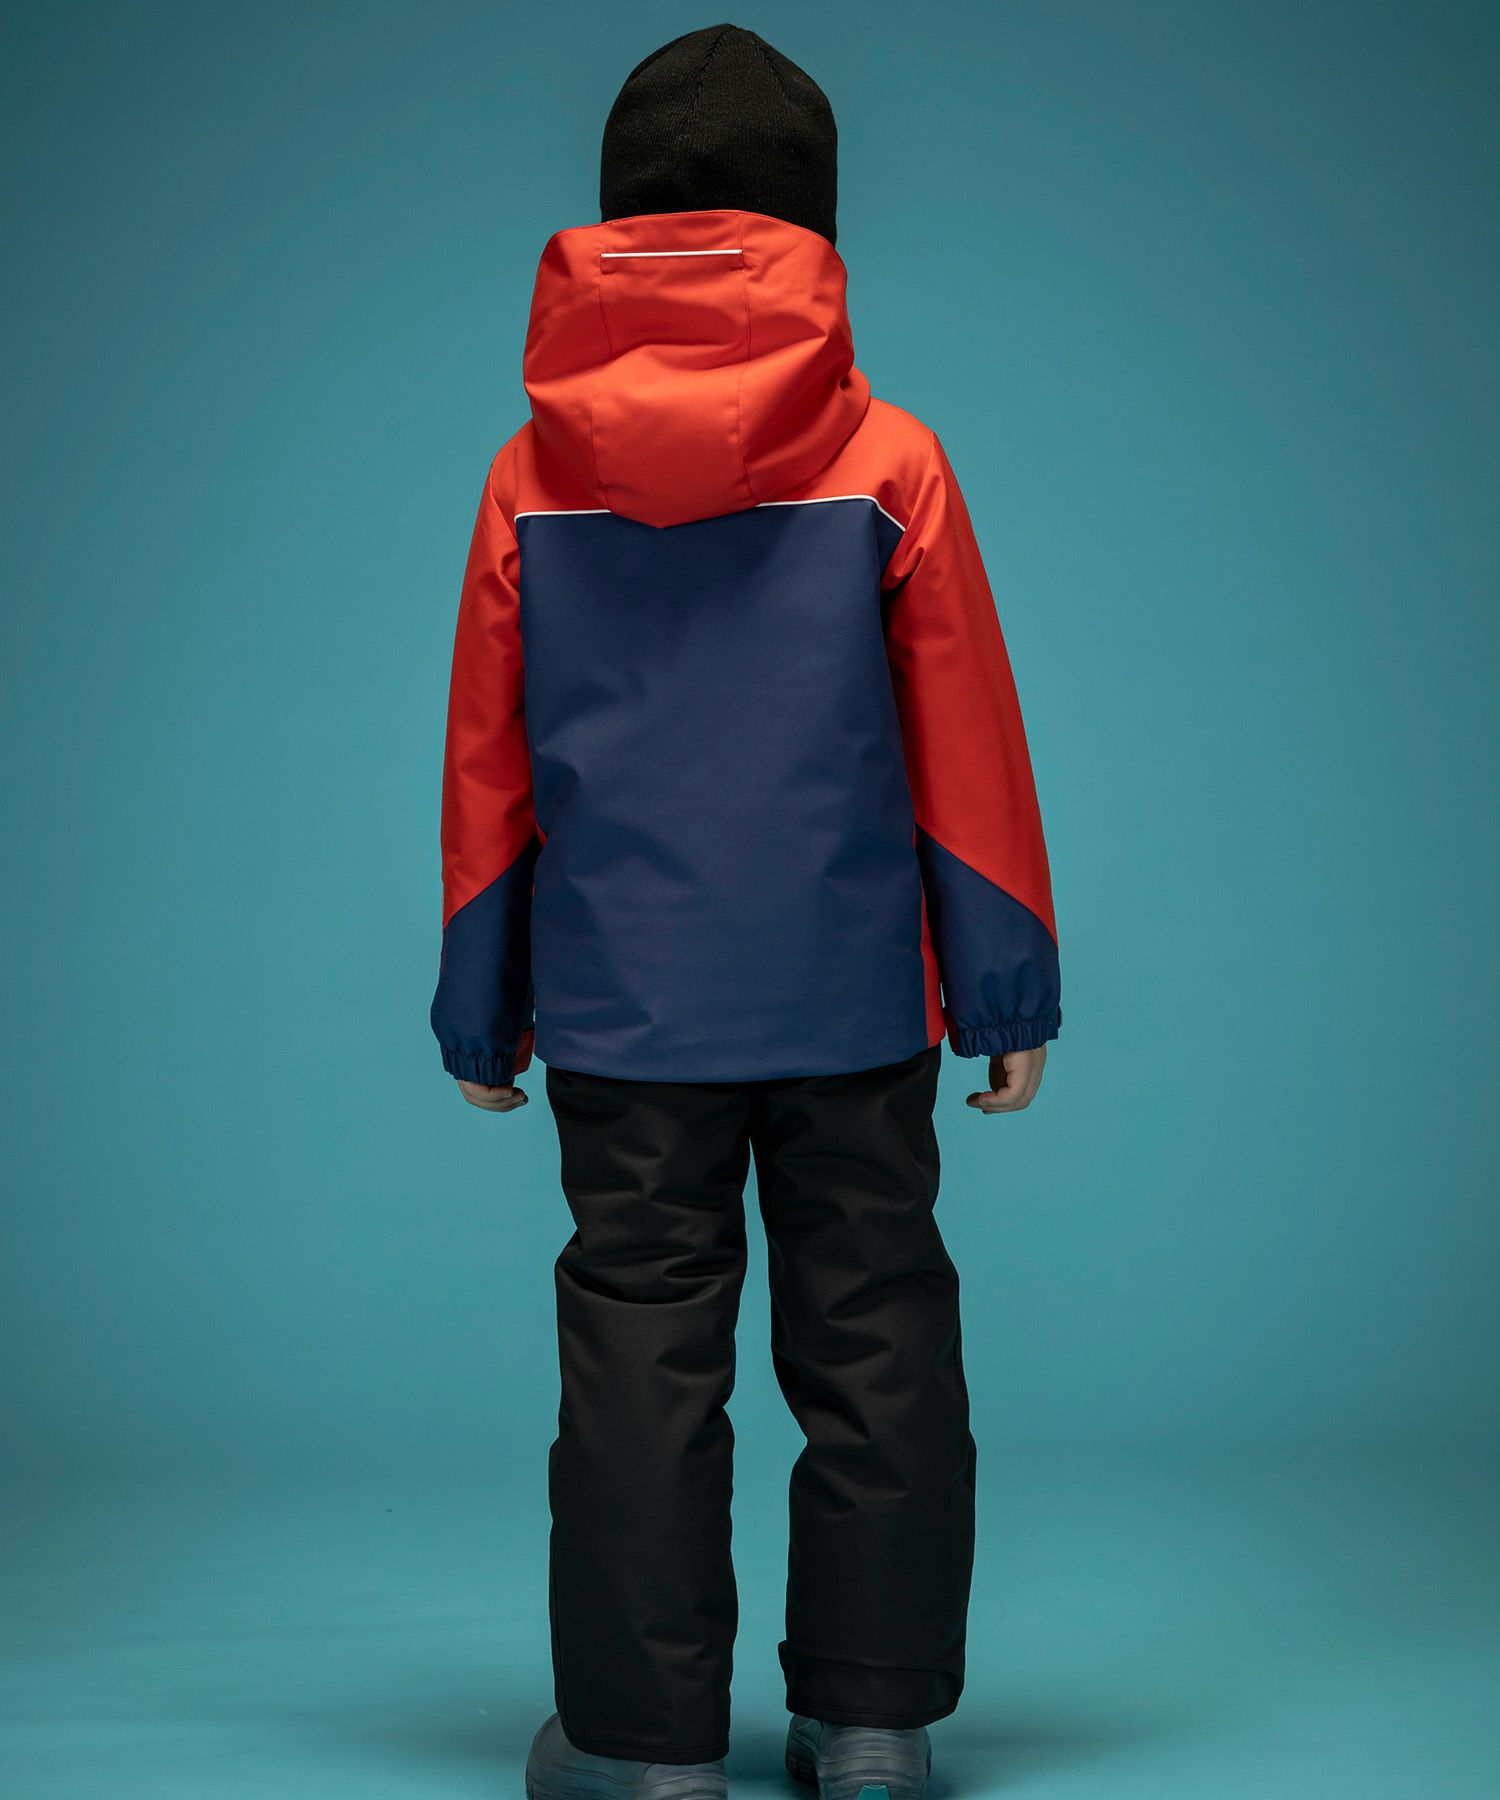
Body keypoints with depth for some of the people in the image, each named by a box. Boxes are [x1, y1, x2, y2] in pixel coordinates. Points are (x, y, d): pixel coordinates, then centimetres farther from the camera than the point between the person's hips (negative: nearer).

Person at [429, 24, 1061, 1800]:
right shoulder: (887, 462, -2)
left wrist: (479, 1008, 14)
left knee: (638, 1352, 5)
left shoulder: (535, 474, 2)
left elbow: (484, 765, 5)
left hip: (620, 1005, 1)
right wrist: (1009, 987, 7)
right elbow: (968, 748, -1)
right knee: (872, 1338, 9)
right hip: (851, 994, -1)